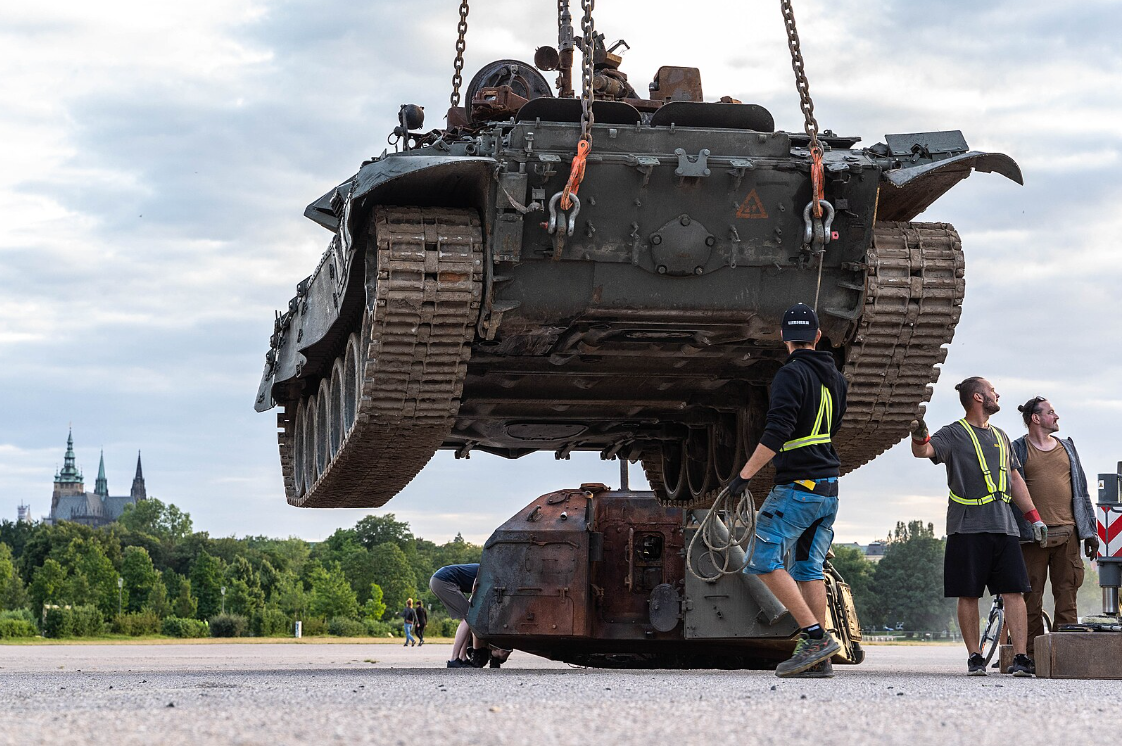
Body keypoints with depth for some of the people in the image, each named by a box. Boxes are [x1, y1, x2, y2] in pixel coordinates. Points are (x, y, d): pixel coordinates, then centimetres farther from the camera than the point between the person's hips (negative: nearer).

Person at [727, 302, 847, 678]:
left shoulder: (792, 373, -12)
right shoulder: (835, 378, 14)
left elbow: (776, 434, -21)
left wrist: (745, 474, -17)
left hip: (798, 486, -8)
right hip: (829, 488, 8)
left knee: (765, 561, -7)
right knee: (809, 567, 8)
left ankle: (815, 636, -15)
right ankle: (818, 659, 3)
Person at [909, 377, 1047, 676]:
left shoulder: (1000, 437, 22)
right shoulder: (955, 434, 3)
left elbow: (1015, 479, 27)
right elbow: (924, 450, -14)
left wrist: (1034, 517, 21)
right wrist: (920, 438, -38)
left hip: (1003, 525, 5)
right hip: (967, 526, -5)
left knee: (1014, 592, -4)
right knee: (968, 594, -2)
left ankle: (1021, 657, -6)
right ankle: (975, 657, 6)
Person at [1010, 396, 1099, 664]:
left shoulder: (1066, 447, 19)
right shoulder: (1018, 450, 6)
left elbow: (1081, 489, 19)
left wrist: (1090, 531, 14)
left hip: (1066, 534, 4)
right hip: (1032, 536, -3)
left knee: (1067, 594, 0)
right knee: (1032, 597, -3)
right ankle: (1033, 653, -1)